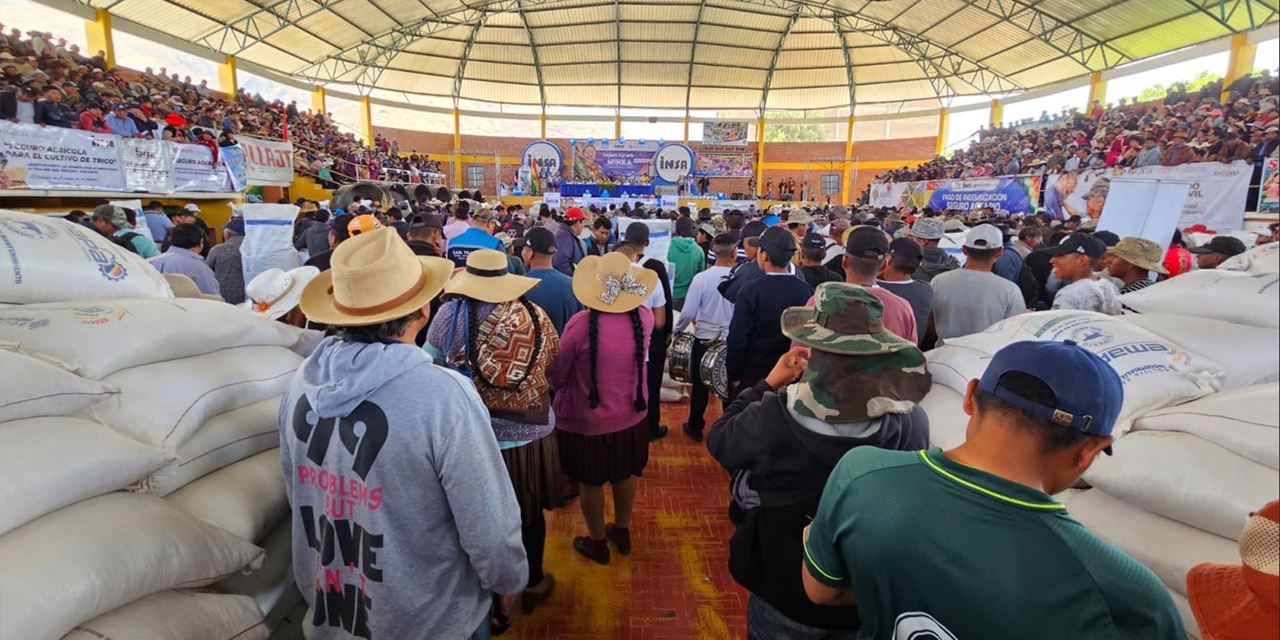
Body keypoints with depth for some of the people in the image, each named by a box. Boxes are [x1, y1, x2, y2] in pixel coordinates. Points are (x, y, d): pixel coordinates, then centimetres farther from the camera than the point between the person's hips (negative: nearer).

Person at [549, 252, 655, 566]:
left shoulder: (580, 324, -25)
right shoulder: (644, 318, -14)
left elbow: (557, 377, -13)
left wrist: (556, 387, 12)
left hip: (586, 421, -4)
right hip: (632, 415, 4)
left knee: (591, 482, 17)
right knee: (626, 473, 24)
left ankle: (597, 542, 38)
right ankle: (622, 531, 46)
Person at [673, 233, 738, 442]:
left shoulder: (701, 278, -15)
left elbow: (688, 313, -13)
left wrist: (677, 330, 5)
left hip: (704, 339, 0)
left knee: (700, 386, 15)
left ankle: (695, 428, 28)